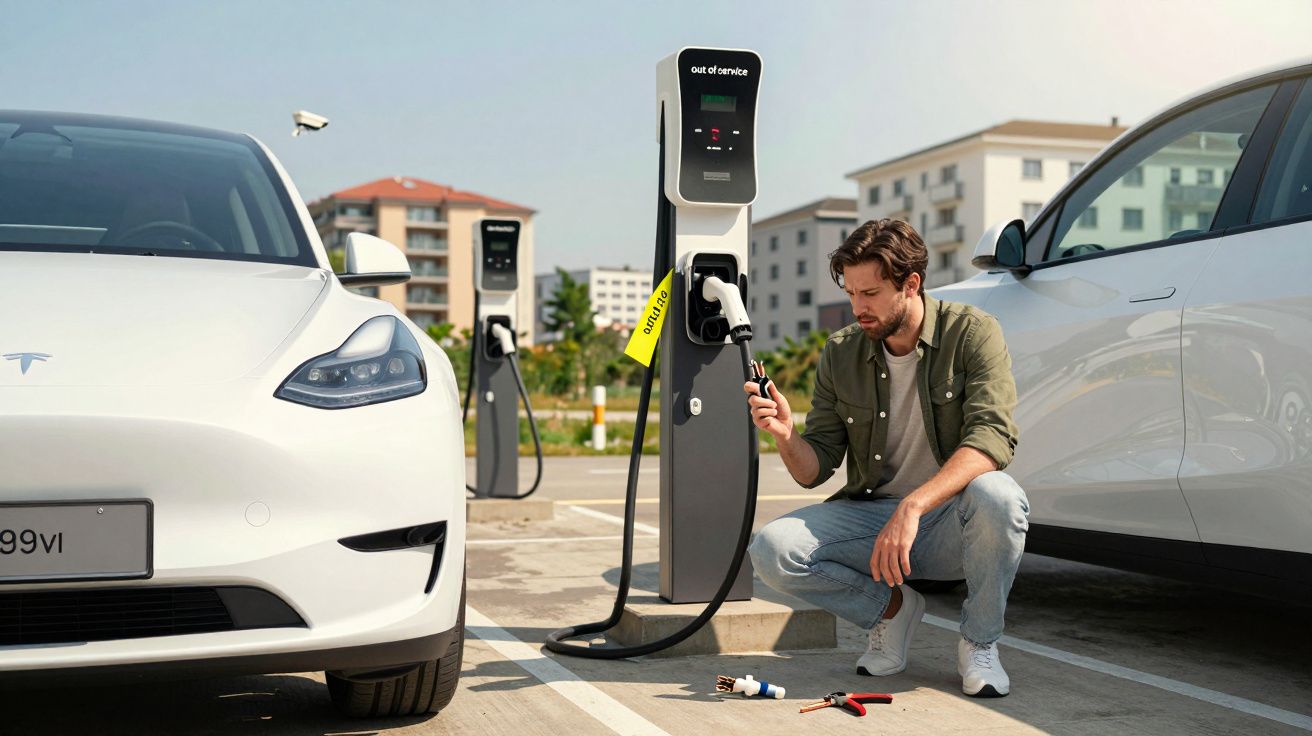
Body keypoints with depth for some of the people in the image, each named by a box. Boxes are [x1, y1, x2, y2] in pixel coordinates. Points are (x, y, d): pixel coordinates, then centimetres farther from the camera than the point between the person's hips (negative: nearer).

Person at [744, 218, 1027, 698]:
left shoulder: (971, 332, -9)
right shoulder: (840, 354, 2)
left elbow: (992, 438, -24)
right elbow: (814, 471, 1)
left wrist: (913, 506, -38)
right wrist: (785, 433, -22)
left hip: (950, 519, -3)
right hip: (870, 514, 3)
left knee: (997, 497, -37)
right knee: (771, 549, -22)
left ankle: (979, 643, -8)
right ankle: (891, 607, 6)